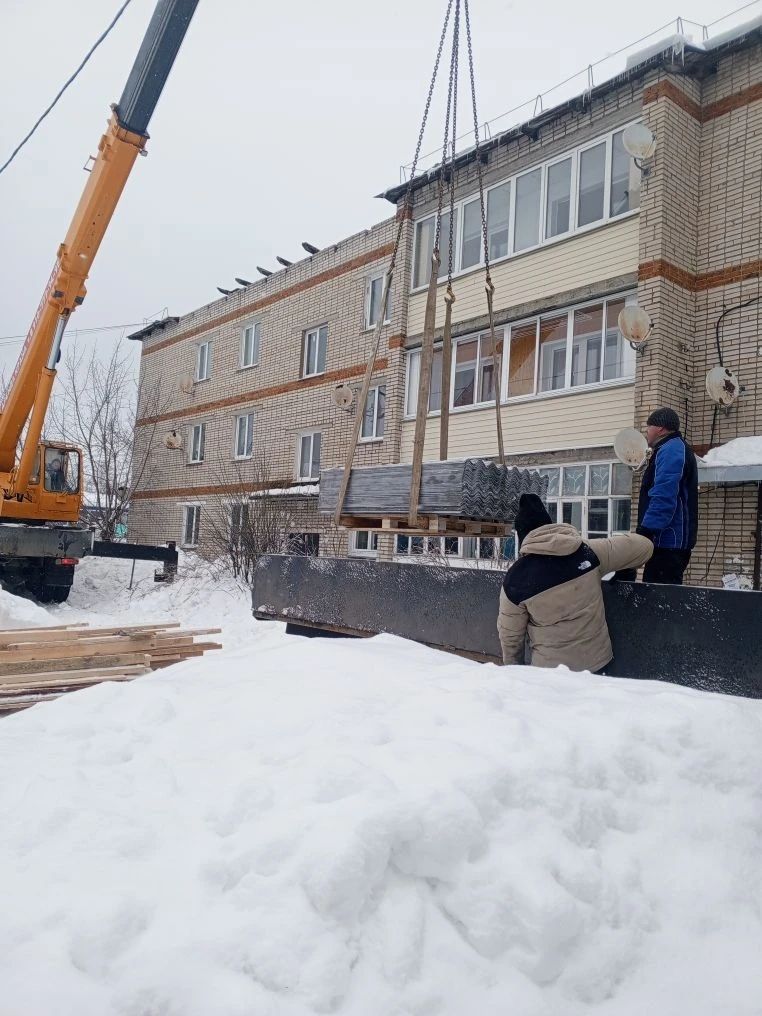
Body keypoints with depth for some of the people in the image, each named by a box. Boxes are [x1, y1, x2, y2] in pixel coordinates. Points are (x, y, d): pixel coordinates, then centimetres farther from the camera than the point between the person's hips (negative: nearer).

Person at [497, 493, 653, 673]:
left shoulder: (516, 578, -15)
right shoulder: (589, 551, -10)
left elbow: (510, 634, -4)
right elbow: (644, 546, 1)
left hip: (550, 670, -3)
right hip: (599, 661, 3)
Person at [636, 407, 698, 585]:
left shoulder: (670, 450, -11)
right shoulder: (676, 449, 22)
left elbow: (663, 497, -22)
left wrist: (644, 532, -25)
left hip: (668, 541, -11)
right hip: (671, 540, 11)